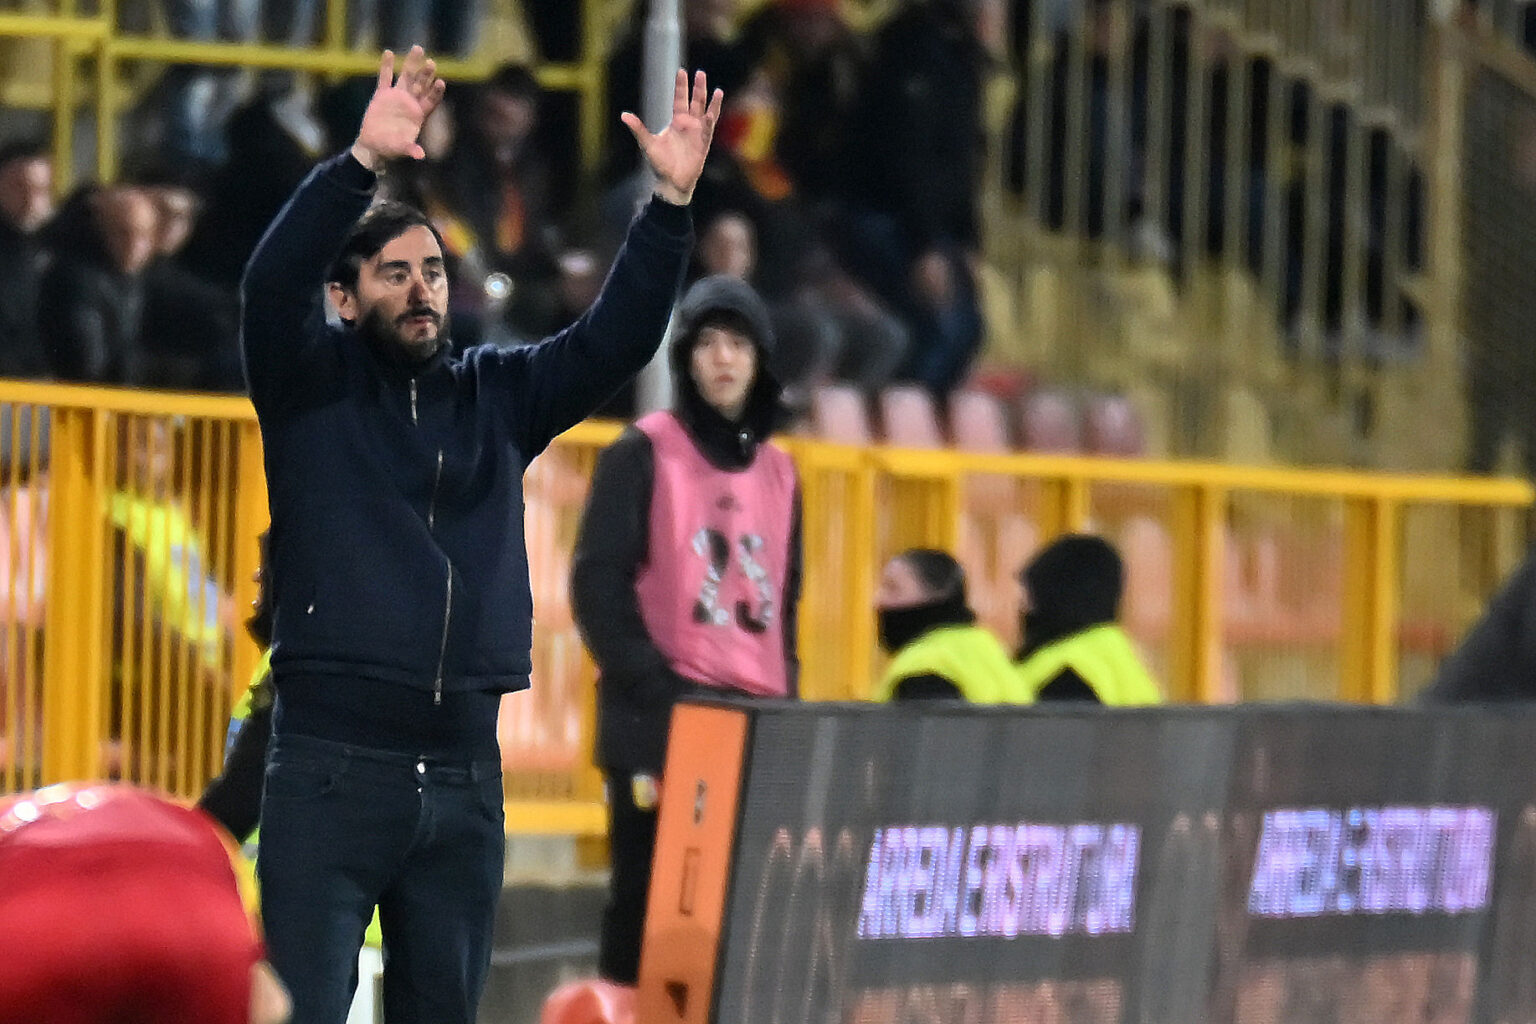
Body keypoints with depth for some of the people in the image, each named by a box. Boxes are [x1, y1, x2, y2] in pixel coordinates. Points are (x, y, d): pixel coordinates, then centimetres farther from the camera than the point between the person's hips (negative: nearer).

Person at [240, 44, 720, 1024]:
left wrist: (671, 204, -7)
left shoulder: (496, 393, 14)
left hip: (464, 770, 4)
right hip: (333, 766, -4)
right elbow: (272, 285, -15)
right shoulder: (314, 386, 2)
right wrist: (364, 161, -29)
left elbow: (614, 341, 7)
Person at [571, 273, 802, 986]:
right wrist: (656, 692, -15)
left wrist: (785, 700, 8)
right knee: (649, 902, -5)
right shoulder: (644, 455, -1)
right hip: (662, 726, -5)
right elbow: (598, 586, -8)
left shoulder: (777, 472, 16)